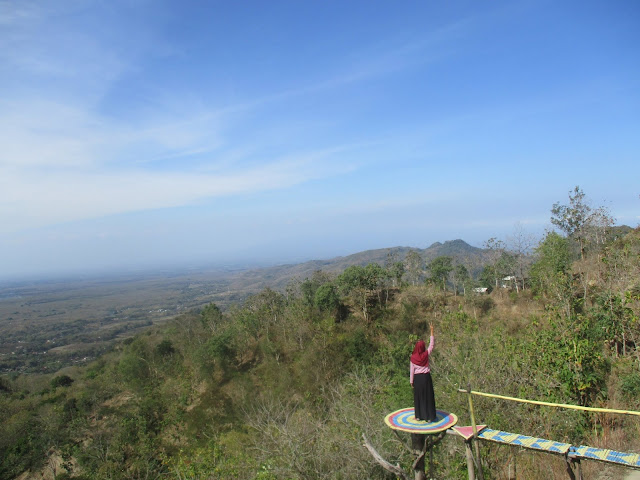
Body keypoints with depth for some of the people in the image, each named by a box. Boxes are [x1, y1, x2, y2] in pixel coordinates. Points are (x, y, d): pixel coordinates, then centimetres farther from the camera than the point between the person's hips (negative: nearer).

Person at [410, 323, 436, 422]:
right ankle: (429, 417, 9)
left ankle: (419, 416, 20)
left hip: (417, 378, 0)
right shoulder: (426, 354, -10)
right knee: (428, 397, 7)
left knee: (418, 397, 12)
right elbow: (432, 344, 0)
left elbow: (412, 370, -5)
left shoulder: (413, 357, -10)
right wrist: (432, 331, 1)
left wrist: (411, 381, 6)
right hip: (426, 377, 0)